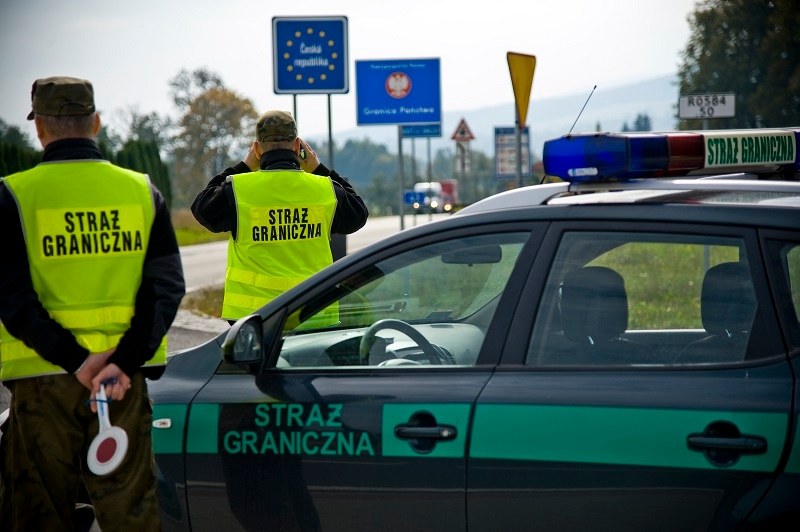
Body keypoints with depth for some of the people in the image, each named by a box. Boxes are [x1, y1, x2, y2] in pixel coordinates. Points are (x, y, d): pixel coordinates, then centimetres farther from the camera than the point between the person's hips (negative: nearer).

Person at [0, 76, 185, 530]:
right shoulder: (142, 191, 3)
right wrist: (123, 362, -12)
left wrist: (75, 361, -14)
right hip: (125, 379, 2)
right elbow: (167, 286, -4)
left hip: (43, 377, -2)